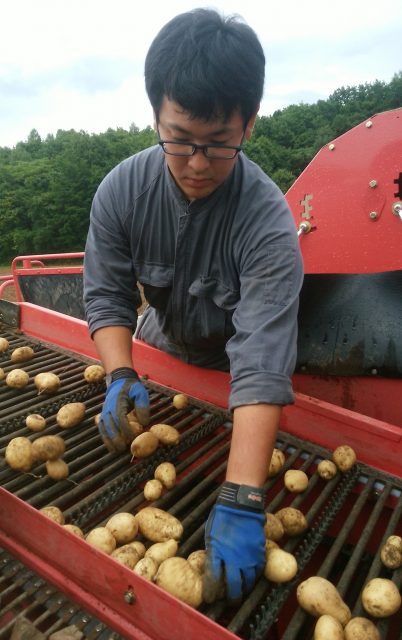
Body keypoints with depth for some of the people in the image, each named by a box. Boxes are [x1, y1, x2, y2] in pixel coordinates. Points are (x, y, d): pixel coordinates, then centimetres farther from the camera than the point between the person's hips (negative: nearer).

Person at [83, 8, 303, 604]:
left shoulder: (268, 222, -37)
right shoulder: (122, 190, -24)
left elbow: (262, 364, -44)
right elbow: (107, 295, -17)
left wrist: (240, 504, -48)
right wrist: (120, 377, -34)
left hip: (228, 365, -3)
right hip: (160, 350, 3)